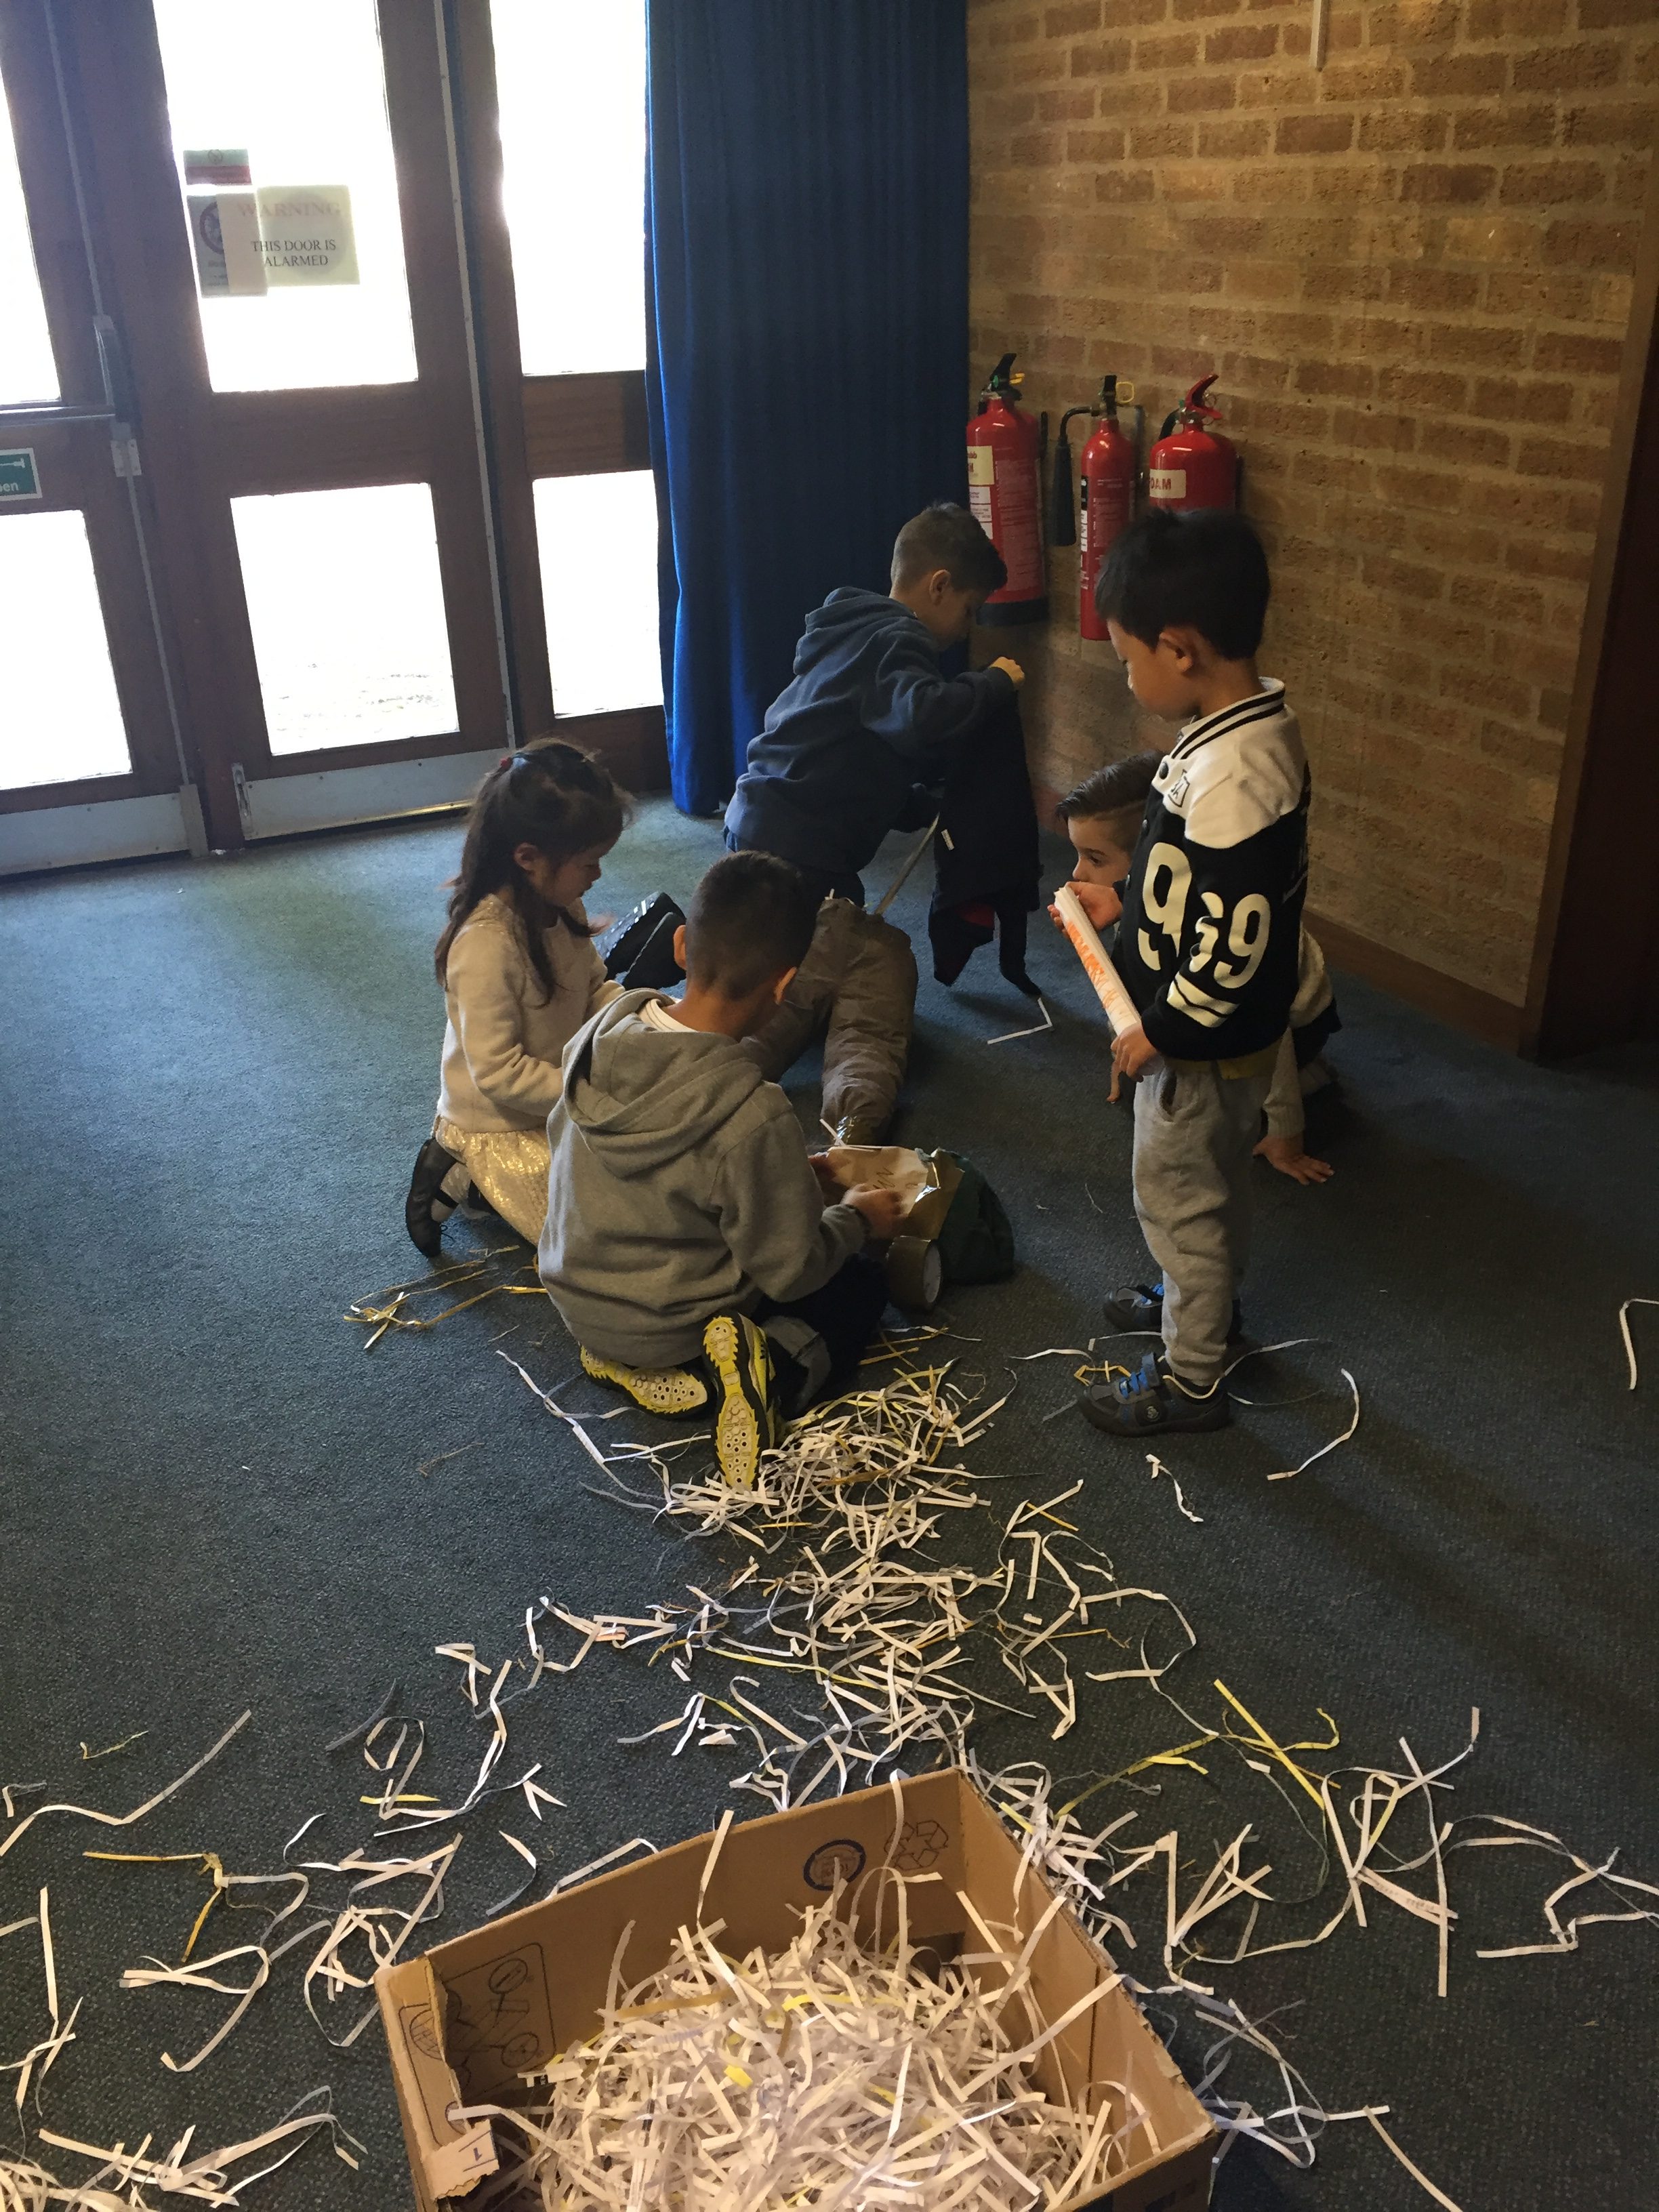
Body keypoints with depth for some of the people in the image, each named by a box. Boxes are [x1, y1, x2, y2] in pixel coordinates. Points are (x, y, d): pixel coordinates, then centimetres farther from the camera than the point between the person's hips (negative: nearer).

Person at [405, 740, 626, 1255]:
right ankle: (468, 1171, 4)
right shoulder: (487, 942, -31)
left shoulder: (561, 905, -6)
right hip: (498, 1128, -8)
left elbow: (596, 988, 7)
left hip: (562, 1099, 8)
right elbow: (498, 1074, -28)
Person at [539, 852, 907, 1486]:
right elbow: (791, 1270, -21)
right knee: (861, 1283, 19)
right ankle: (773, 1371, -10)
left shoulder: (602, 1031, -16)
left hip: (576, 1297, 6)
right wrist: (855, 1219, 1)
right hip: (668, 1332, -5)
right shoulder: (754, 1118, -35)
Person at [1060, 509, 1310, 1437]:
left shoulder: (1232, 772, -33)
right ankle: (1208, 1302, 51)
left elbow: (1230, 947, -30)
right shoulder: (1259, 719, -3)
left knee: (1181, 1200, 9)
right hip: (1232, 1034, 9)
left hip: (1206, 1044, -9)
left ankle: (1191, 1380, 28)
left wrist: (1157, 1031, -18)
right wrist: (1127, 905, 10)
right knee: (1216, 1185, 28)